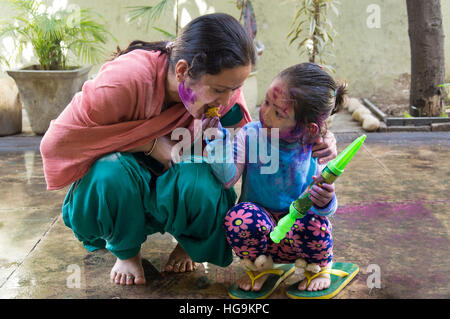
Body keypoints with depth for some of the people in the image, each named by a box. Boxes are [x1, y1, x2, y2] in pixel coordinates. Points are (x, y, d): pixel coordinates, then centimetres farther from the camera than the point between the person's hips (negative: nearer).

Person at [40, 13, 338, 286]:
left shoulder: (223, 85, -19)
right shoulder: (127, 79, -33)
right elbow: (59, 139, -26)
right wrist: (150, 143, -29)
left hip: (178, 177, 2)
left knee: (204, 186, -34)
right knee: (111, 174, -38)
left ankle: (187, 245, 4)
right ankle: (126, 252, -3)